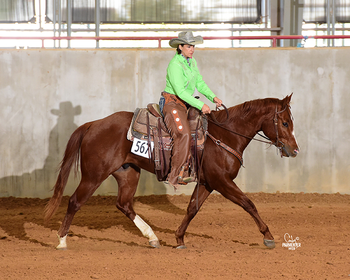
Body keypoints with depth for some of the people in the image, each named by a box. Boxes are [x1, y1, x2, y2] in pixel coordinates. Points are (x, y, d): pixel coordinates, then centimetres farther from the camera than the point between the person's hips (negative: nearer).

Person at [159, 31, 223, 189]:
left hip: (186, 103, 9)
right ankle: (175, 176, -27)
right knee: (183, 134, -27)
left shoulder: (191, 62, 10)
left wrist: (213, 97, -2)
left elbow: (200, 83, 15)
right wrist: (200, 105, -25)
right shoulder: (175, 65, -17)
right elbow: (180, 91, -22)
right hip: (172, 103, -9)